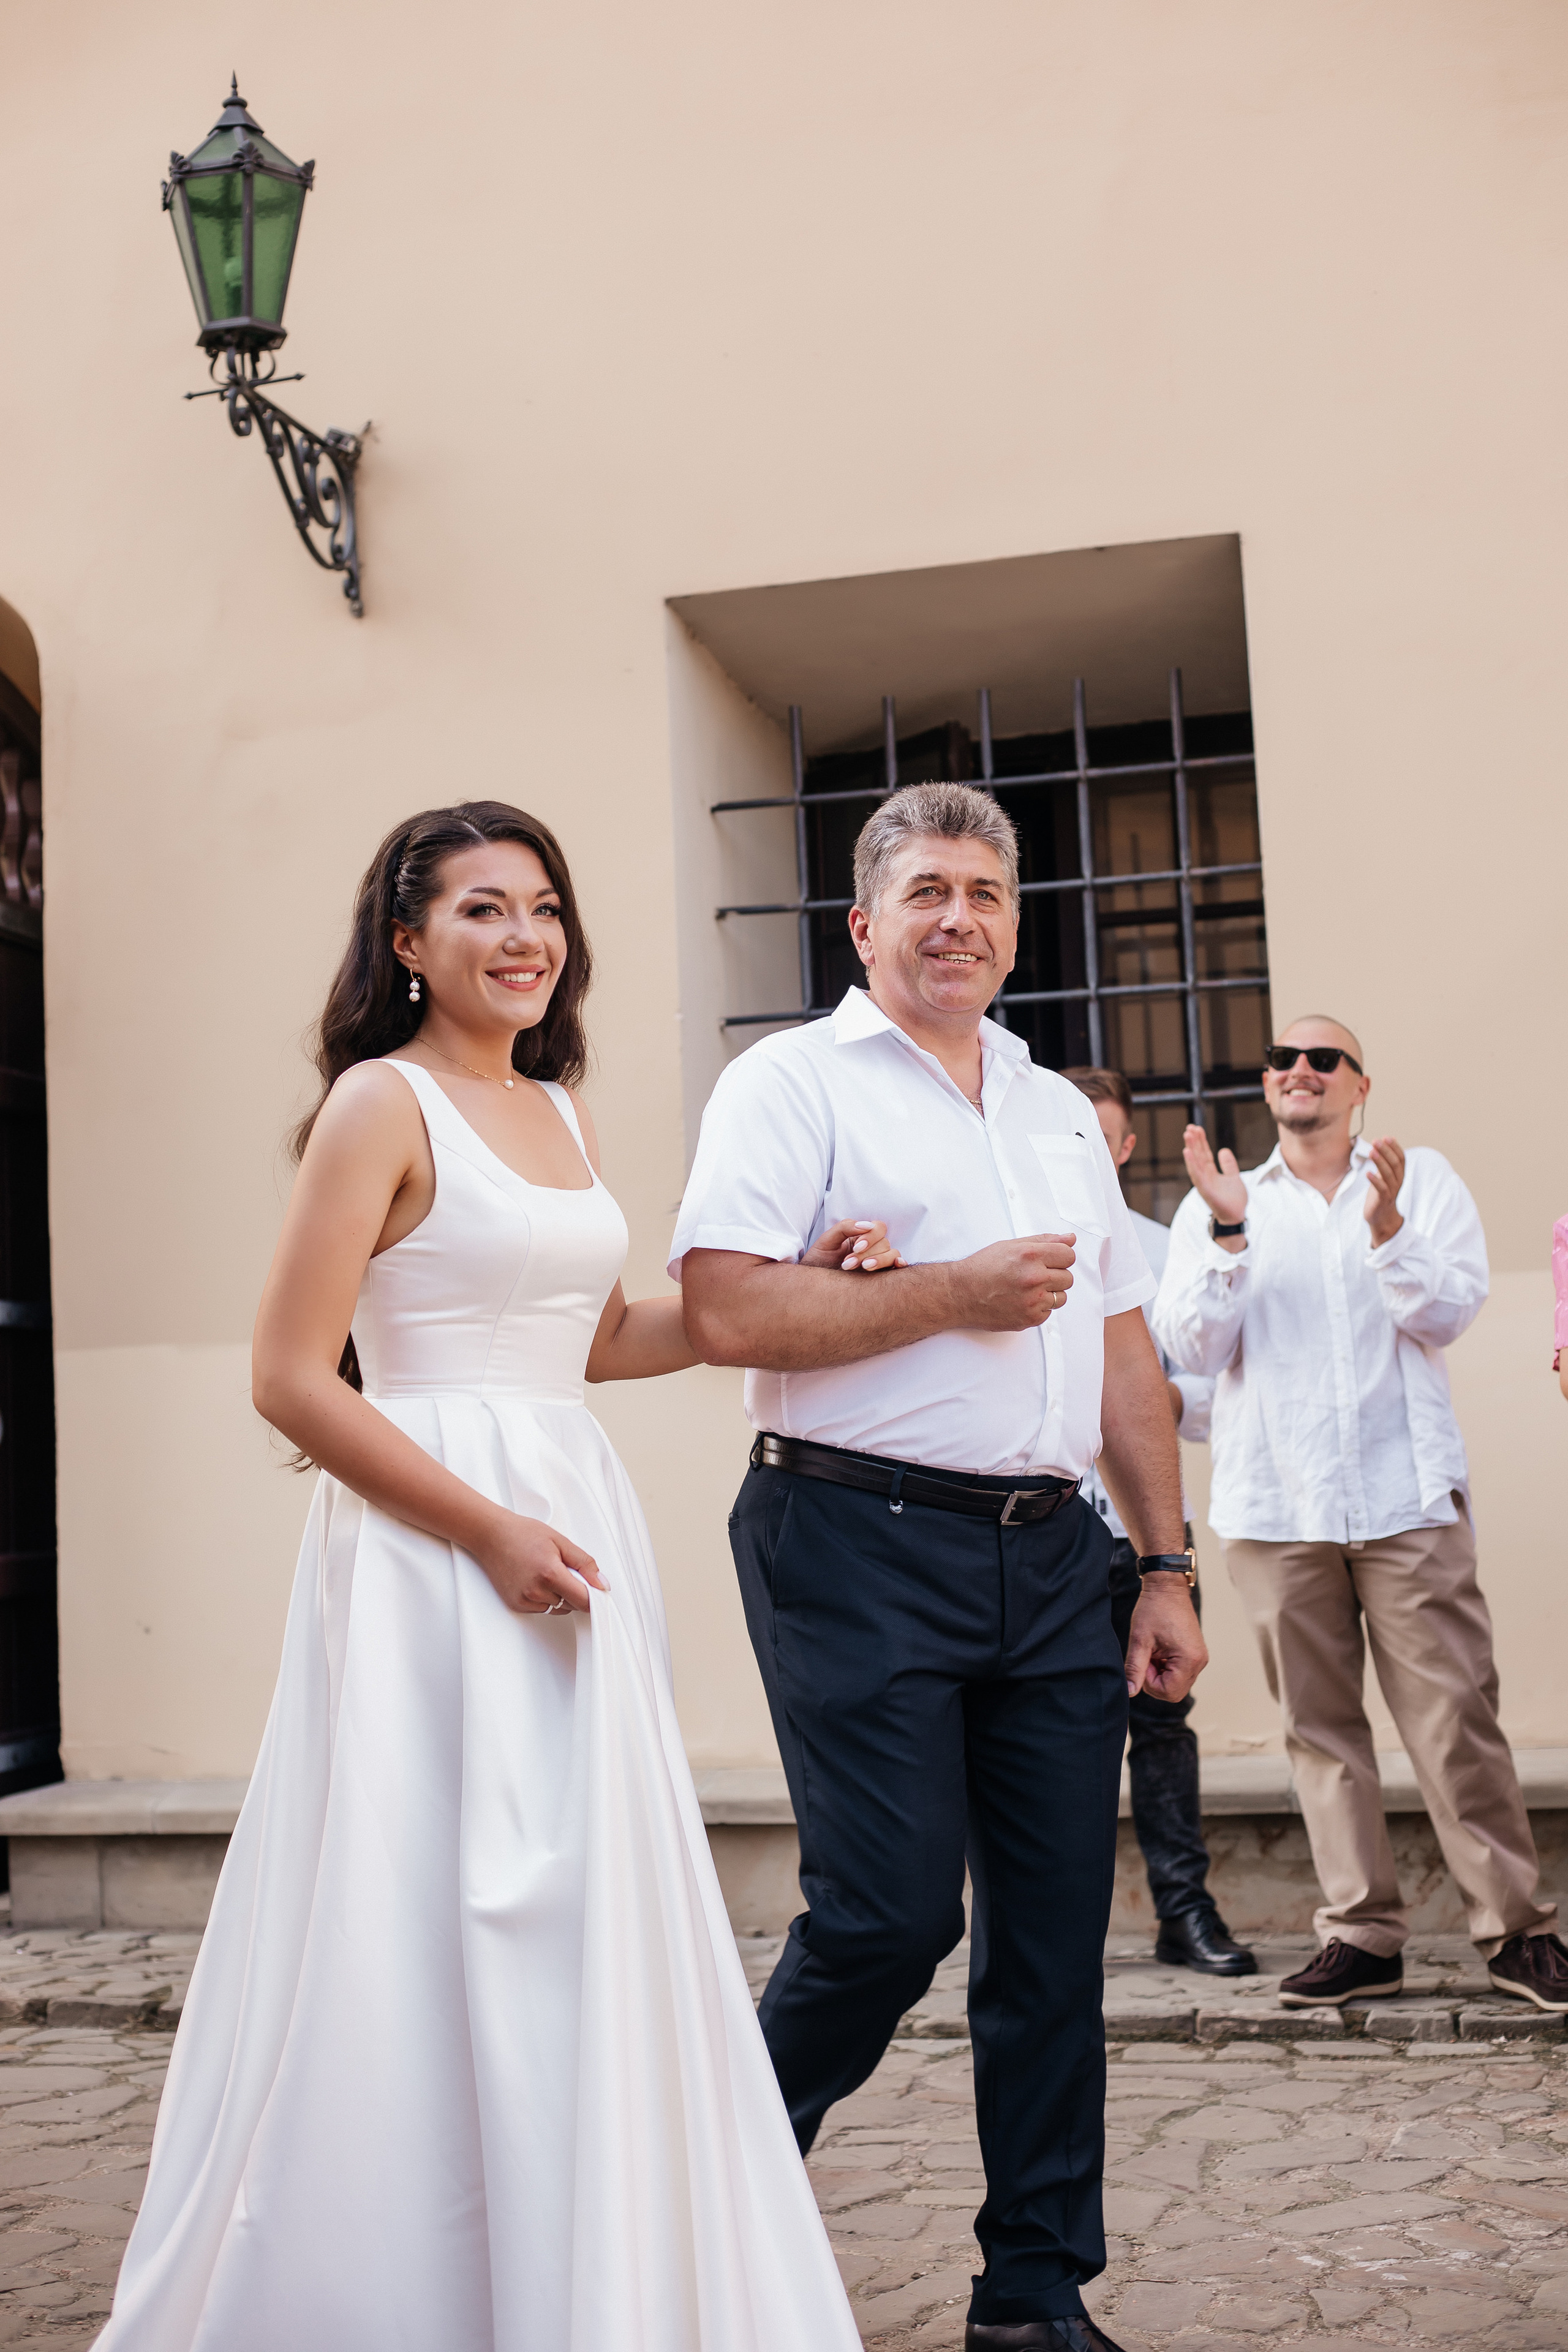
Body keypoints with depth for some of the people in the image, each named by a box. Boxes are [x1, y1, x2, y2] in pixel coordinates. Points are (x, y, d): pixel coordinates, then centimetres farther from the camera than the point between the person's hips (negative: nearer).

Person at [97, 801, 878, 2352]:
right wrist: (491, 1529, -18)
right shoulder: (385, 1102, -8)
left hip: (574, 1531, 8)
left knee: (579, 1931, 12)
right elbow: (291, 1378, -14)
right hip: (434, 1548, -8)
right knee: (429, 1928, -2)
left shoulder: (555, 1111, 14)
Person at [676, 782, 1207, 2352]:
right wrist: (953, 1294, -11)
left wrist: (1167, 1567, 13)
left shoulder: (1058, 1110, 20)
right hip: (862, 1545, -6)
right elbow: (724, 1310, -14)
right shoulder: (794, 1082, 0)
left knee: (1055, 1930, 6)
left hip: (1051, 1555, 6)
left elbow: (1122, 1350, 19)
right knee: (889, 1912, -8)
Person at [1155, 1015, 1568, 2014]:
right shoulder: (1219, 1202, 13)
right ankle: (1364, 1934, 12)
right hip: (1275, 1506, 2)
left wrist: (1385, 1227, -17)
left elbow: (1450, 1312, -2)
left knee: (1455, 1716, -6)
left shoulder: (1423, 1180, 10)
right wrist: (1228, 1234, -10)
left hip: (1405, 1496, -2)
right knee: (1321, 1727, 4)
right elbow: (1191, 1347, 2)